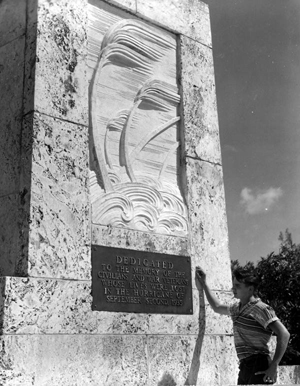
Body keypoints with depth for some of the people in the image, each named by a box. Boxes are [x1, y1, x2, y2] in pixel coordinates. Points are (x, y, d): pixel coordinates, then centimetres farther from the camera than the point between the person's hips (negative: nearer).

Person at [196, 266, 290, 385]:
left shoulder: (260, 309, -11)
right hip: (244, 367, 9)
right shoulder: (237, 308, 15)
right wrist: (203, 283, 33)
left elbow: (284, 334, -18)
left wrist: (274, 366, -21)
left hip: (258, 368, -9)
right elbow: (217, 307, 34)